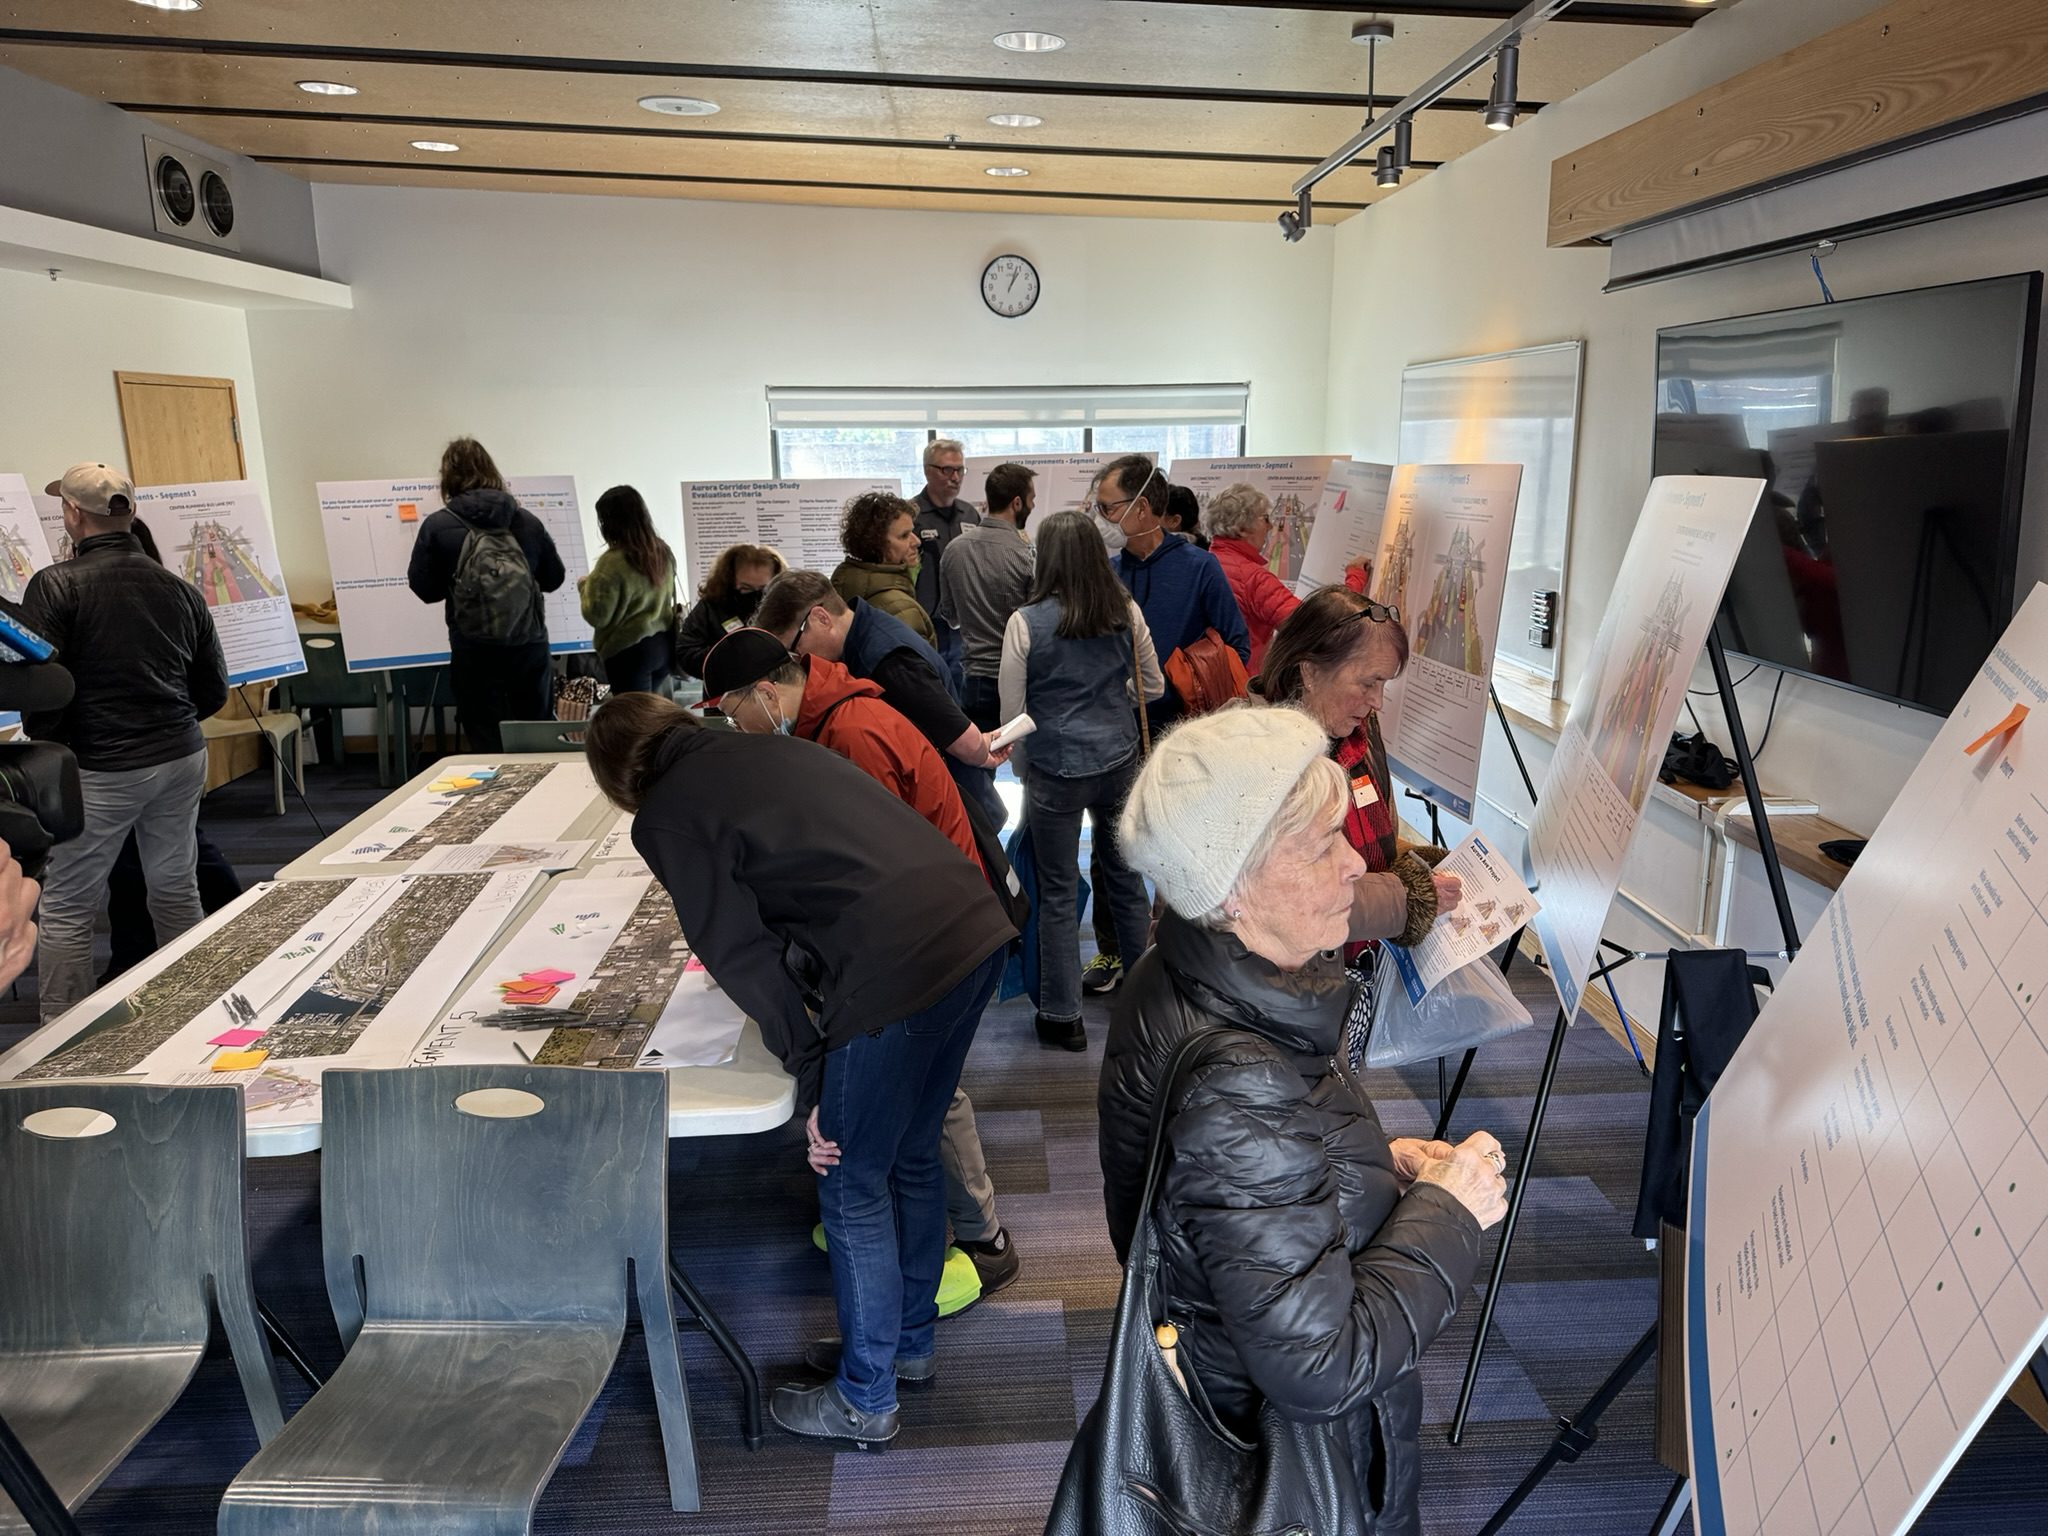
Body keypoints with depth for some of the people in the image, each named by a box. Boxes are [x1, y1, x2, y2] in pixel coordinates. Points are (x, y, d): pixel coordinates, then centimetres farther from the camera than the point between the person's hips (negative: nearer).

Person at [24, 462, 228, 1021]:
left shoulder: (55, 586, -11)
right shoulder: (180, 590, 4)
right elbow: (214, 692, 8)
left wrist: (42, 745, 3)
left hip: (101, 770, -5)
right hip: (181, 757, 5)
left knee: (66, 908, 7)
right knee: (176, 890, 16)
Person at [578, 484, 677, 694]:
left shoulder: (613, 562, -18)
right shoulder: (663, 552, 4)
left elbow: (597, 616, -14)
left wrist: (585, 585, 3)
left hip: (628, 651, -7)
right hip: (664, 645, 7)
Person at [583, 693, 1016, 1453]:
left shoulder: (666, 817, 2)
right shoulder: (763, 748, 23)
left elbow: (741, 956, -2)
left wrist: (811, 1082, 5)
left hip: (895, 969, -8)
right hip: (975, 925, 8)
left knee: (853, 1191, 13)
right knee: (912, 1157, 26)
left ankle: (864, 1402, 31)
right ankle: (910, 1339, 46)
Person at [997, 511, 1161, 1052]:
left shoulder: (1026, 623, -12)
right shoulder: (1126, 612, -3)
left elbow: (1012, 711, -5)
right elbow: (1153, 687, 8)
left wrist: (1024, 763, 12)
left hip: (1056, 770, -3)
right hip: (1120, 762, 3)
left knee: (1058, 891, 8)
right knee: (1125, 875, 18)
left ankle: (1062, 1015, 17)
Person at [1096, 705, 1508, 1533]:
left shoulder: (1178, 978, -10)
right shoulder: (1237, 1090, -38)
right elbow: (1321, 1367, -32)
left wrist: (1383, 1159, -5)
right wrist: (1446, 1212, -22)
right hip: (1306, 1467, -8)